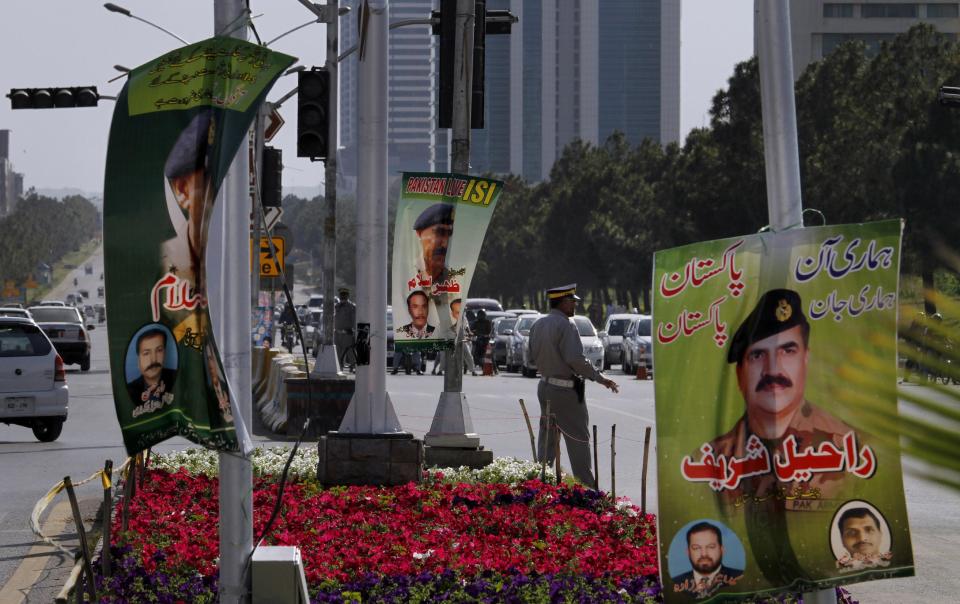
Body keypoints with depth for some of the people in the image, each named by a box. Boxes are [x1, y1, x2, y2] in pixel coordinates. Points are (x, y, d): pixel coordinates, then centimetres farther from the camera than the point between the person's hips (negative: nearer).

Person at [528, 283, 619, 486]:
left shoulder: (538, 325, 7)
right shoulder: (565, 325, -17)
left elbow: (533, 355, 14)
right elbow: (575, 359, -23)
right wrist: (600, 378, -14)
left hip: (545, 386, 8)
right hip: (566, 390, -8)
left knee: (546, 438, 14)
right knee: (578, 439, -1)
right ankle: (586, 486, 2)